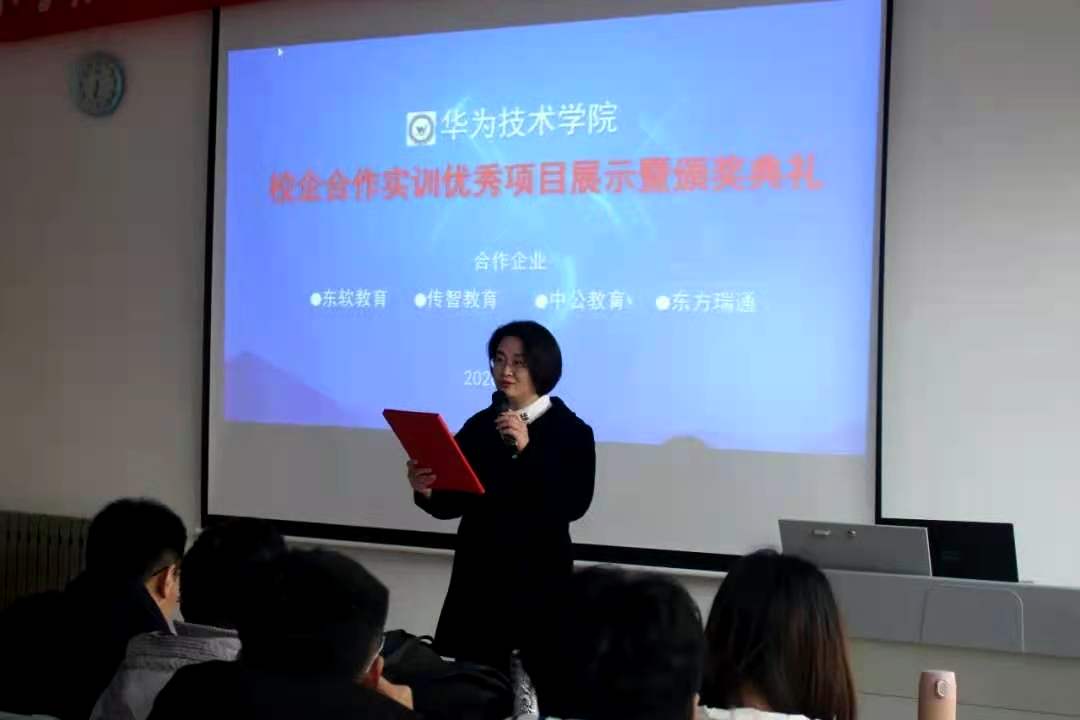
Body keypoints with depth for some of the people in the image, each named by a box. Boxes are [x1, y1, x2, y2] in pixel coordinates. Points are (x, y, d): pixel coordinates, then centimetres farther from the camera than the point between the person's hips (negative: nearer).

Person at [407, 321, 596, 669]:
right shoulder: (479, 425, 6)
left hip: (538, 577, -3)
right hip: (475, 575, 4)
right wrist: (427, 492, -16)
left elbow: (574, 505, -17)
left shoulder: (572, 431, -4)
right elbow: (454, 503, 5)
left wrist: (527, 450, -24)